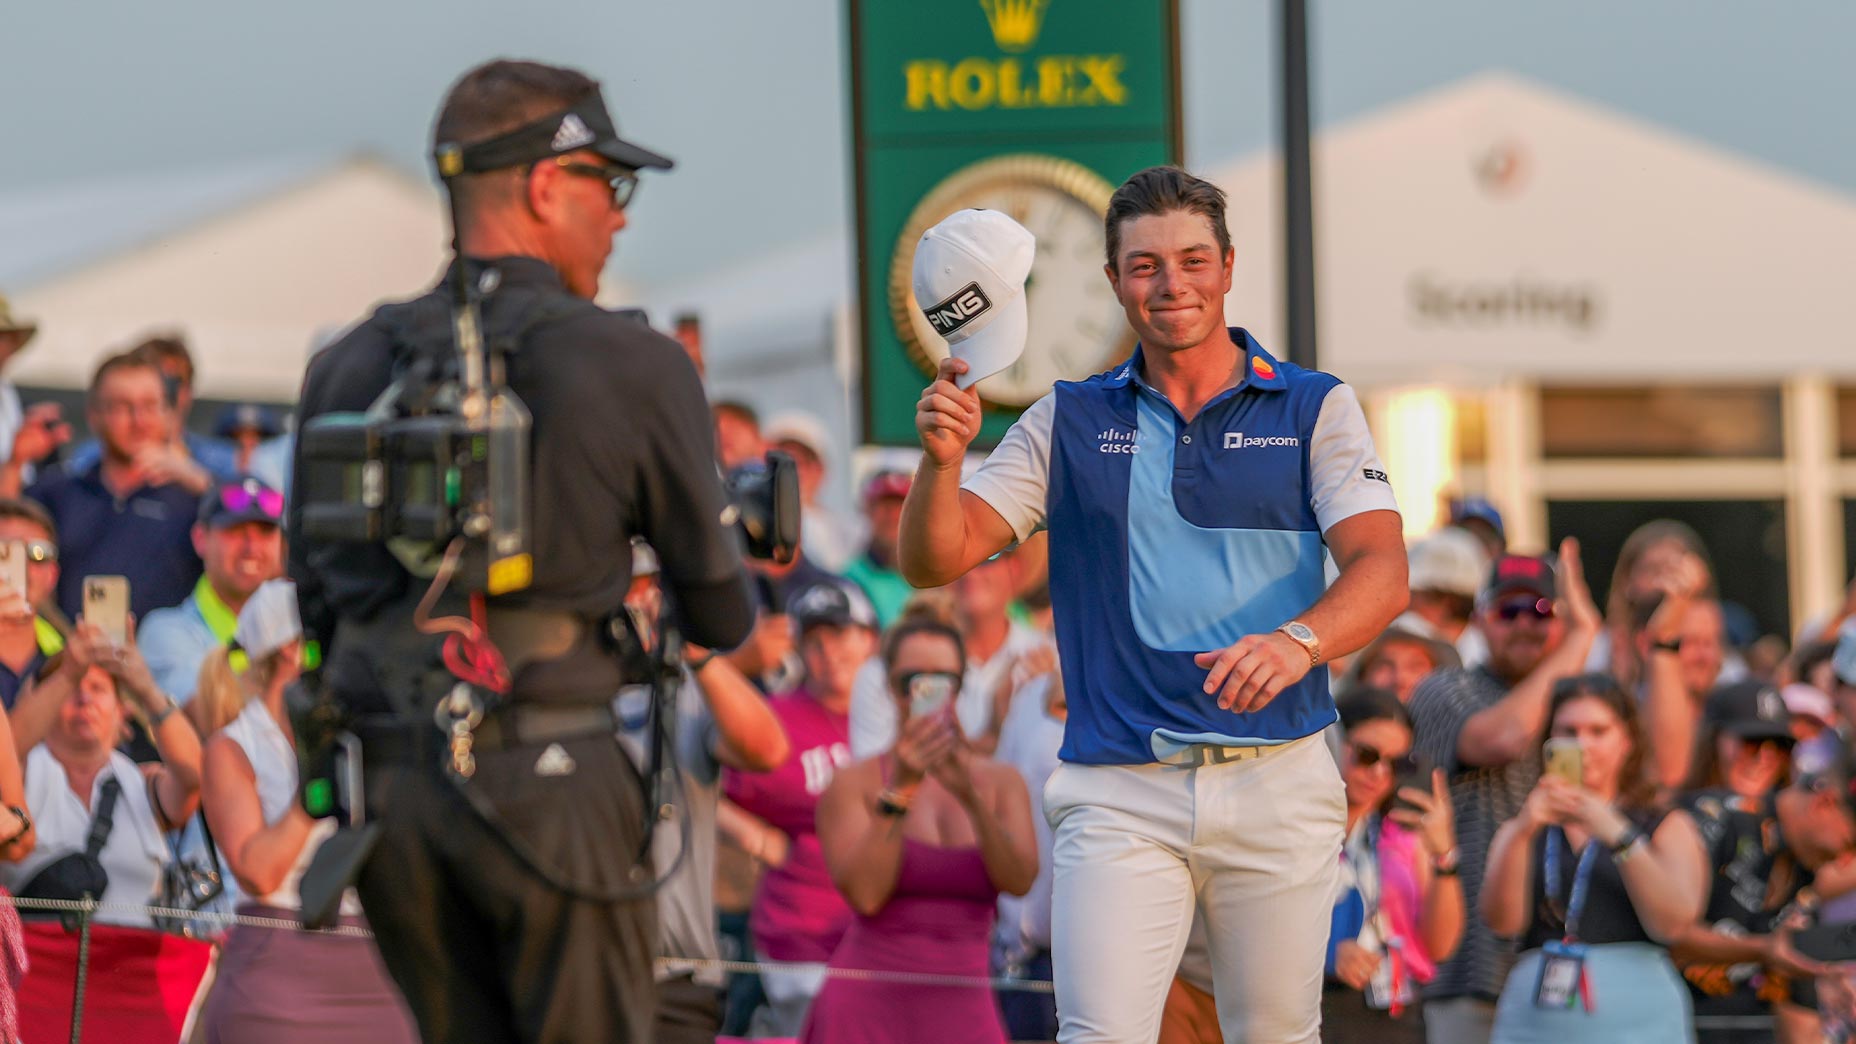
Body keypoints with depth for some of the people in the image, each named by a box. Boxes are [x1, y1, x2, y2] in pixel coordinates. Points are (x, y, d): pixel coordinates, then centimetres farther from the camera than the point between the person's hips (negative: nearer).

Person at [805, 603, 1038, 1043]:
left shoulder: (1001, 783, 10)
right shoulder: (854, 783, 4)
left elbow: (1020, 881, -6)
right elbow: (863, 892, -10)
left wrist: (971, 796, -18)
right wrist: (899, 790, -15)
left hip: (963, 1008, 2)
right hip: (870, 1002, -2)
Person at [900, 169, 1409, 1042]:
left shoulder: (1314, 409, 6)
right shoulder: (1067, 422, 10)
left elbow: (1381, 569, -8)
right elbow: (935, 561, 3)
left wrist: (1298, 641, -29)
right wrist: (941, 460, -19)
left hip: (1277, 782, 0)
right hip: (1118, 796, 0)